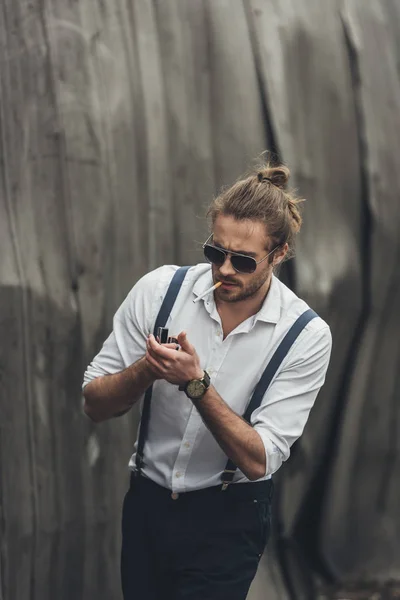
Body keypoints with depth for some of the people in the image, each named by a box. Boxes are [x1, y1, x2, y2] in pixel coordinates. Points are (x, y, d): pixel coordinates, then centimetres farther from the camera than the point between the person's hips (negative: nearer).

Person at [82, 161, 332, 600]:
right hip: (147, 503, 3)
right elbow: (94, 404, -4)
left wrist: (196, 382, -30)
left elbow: (258, 460, -18)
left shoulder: (307, 336, -14)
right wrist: (145, 370, -25)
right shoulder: (158, 290, -8)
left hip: (229, 519, -3)